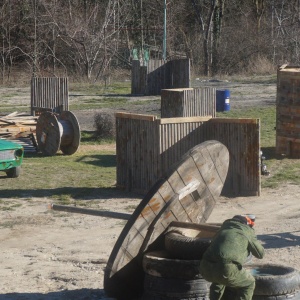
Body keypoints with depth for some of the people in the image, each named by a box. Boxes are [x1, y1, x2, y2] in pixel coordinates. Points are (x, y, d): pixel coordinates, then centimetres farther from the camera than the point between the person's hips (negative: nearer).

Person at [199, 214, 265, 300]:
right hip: (226, 269, -6)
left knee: (219, 280, 40)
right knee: (249, 284, 21)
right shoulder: (248, 231, 14)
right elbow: (260, 254, 24)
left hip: (205, 267, 6)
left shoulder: (226, 224, 28)